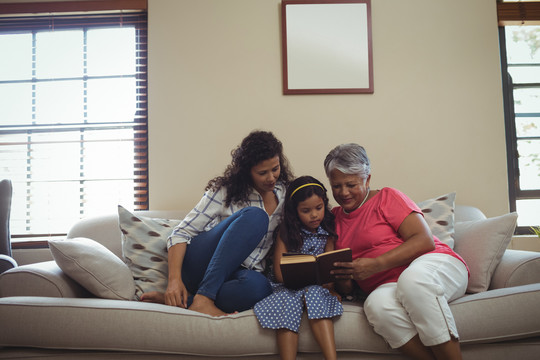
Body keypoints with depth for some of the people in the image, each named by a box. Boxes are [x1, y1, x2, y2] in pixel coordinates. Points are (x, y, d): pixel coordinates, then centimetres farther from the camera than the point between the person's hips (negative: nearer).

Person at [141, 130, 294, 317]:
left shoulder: (285, 193, 8)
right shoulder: (224, 191, -4)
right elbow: (181, 233, -8)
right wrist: (174, 279, -22)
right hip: (199, 264, -3)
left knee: (259, 286, -38)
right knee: (255, 216, -29)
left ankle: (175, 299, -25)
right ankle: (202, 299, -33)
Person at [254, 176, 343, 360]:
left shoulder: (327, 233, 8)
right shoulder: (286, 233, 1)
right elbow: (280, 274, -6)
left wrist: (329, 282, -18)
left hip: (317, 288, 1)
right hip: (288, 286, -1)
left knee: (315, 294, -32)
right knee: (287, 299, -33)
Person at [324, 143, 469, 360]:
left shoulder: (387, 197, 6)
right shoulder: (334, 217, 18)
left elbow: (424, 240, -7)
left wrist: (375, 265, -18)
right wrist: (342, 282, -8)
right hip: (388, 285, 2)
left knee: (413, 279, -39)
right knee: (377, 305, -34)